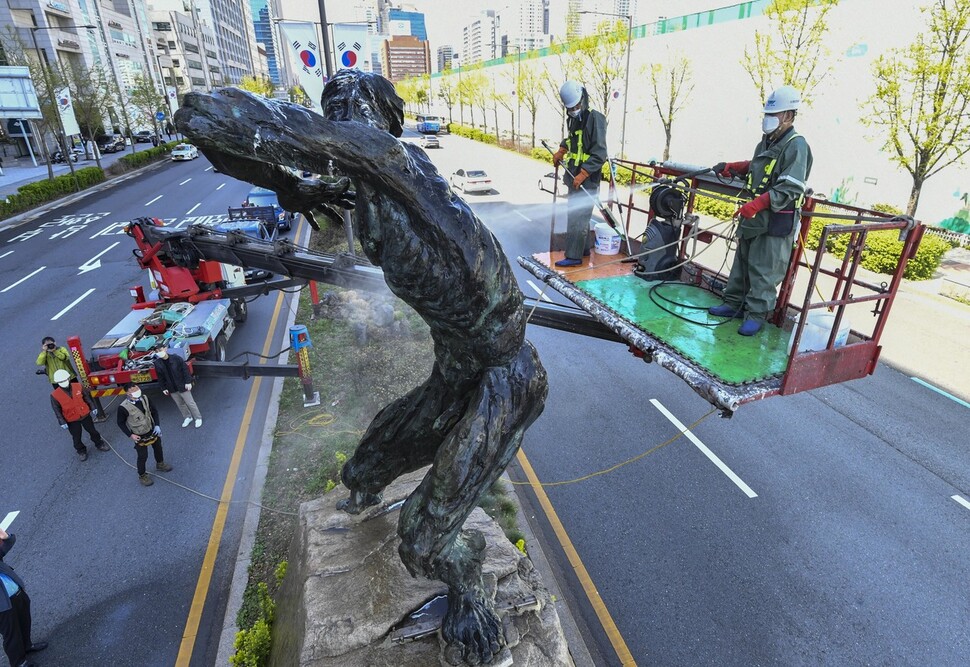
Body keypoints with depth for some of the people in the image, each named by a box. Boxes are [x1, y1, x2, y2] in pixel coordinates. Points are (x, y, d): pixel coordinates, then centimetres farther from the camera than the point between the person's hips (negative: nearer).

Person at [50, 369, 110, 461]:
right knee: (76, 437, 13)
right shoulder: (55, 396, -17)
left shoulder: (78, 387, -13)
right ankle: (81, 451, 36)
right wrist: (62, 423, -12)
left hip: (85, 415, 2)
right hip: (72, 420, -2)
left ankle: (100, 444, 41)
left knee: (92, 431, 19)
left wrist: (93, 408, 4)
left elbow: (87, 397, 1)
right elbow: (57, 411, -10)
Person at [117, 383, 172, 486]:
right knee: (143, 456, 10)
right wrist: (130, 435, -16)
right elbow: (120, 423, -11)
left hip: (152, 431, 5)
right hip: (139, 436, -5)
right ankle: (142, 475, 35)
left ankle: (160, 464, 53)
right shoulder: (123, 408, -27)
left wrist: (157, 425, -8)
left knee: (158, 447, 25)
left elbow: (154, 411, 0)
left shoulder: (144, 398, -15)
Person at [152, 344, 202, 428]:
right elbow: (160, 377, 5)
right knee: (180, 404, 17)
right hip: (171, 389, 4)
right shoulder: (157, 364, -4)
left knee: (190, 403, 4)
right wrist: (163, 388, 6)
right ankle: (187, 417, 36)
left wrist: (188, 382, -12)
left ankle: (198, 418, 20)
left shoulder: (176, 358, -16)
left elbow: (185, 369, -10)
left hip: (182, 386, -4)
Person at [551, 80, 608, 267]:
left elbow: (599, 153, -19)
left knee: (577, 216, -9)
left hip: (587, 178, -9)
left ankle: (574, 256, -4)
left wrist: (582, 174, -24)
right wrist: (561, 151, 16)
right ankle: (583, 248, 28)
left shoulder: (595, 118, -13)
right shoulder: (574, 119, 13)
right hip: (575, 175, 9)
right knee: (579, 214, 16)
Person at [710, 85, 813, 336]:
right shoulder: (767, 141, 13)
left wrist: (756, 205, -32)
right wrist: (731, 167, 17)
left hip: (777, 221, -9)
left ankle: (756, 315, 4)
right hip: (754, 215, 9)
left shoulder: (796, 145, -14)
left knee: (763, 270, -5)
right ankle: (734, 304, 25)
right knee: (742, 262, 14)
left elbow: (789, 188, -23)